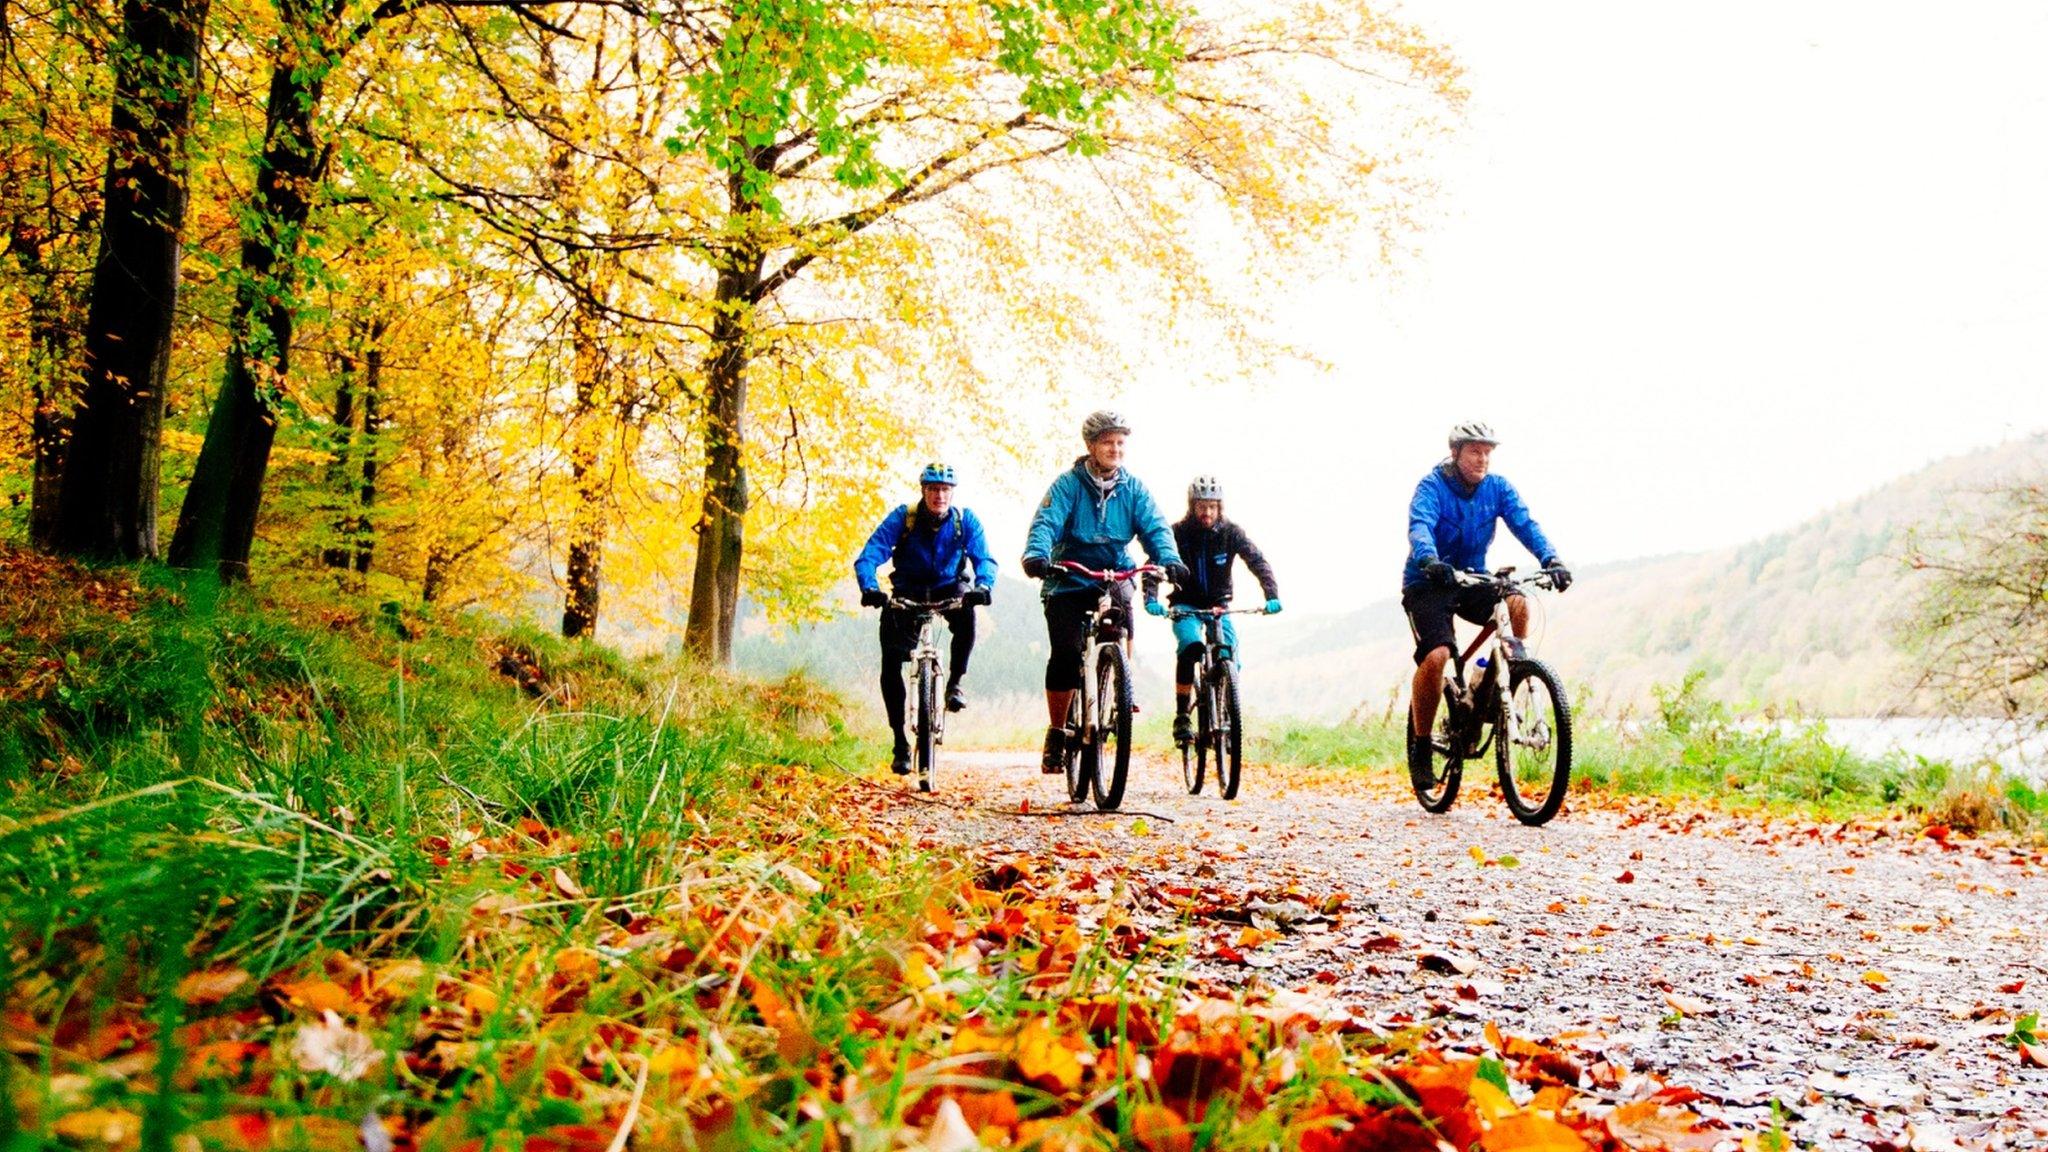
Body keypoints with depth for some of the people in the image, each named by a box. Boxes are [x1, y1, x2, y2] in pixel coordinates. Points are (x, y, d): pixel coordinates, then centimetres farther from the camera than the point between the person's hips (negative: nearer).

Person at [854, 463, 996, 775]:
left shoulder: (966, 520, -13)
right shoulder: (902, 517, -16)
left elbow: (984, 559, -21)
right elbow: (869, 555, -23)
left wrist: (983, 586, -43)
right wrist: (870, 588, -43)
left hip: (949, 590, 0)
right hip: (907, 593, 0)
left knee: (966, 615, -36)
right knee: (890, 666, -13)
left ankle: (954, 682, -15)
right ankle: (901, 743, -2)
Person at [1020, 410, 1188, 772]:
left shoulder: (1133, 488, 3)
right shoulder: (1068, 484, -6)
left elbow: (1155, 527, -7)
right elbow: (1046, 523, -18)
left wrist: (1169, 560, -28)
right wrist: (1036, 555, -39)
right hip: (1067, 582, -2)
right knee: (1065, 655, -11)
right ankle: (1056, 733, 5)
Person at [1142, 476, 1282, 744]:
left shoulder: (1230, 532, -9)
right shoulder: (1178, 533, -13)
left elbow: (1258, 561, -16)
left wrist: (1272, 596, -31)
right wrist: (1151, 599, -37)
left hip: (1219, 605, 2)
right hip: (1186, 605, -2)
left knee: (1229, 657, -17)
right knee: (1190, 647, -30)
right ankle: (1181, 717, -22)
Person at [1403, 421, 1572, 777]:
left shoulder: (1498, 488, -2)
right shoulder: (1432, 486, -14)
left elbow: (1525, 524, -15)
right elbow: (1420, 526, -32)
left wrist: (1551, 560, -34)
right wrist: (1430, 561, -54)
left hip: (1472, 580, 4)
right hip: (1427, 583, -4)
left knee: (1517, 604, -27)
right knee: (1436, 656, -24)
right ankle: (1420, 743, -6)